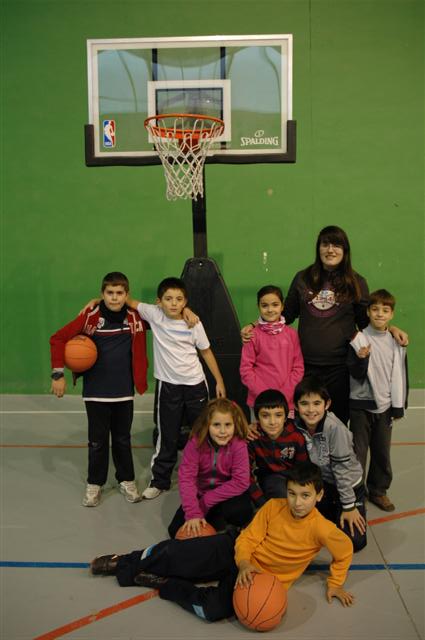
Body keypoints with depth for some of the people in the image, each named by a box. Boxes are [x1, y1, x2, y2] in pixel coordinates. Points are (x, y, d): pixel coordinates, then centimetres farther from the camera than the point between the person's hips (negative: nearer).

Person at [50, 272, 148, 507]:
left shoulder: (135, 318, -5)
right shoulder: (90, 317, -12)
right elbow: (58, 339, -8)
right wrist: (58, 373, -10)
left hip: (124, 392, 2)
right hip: (95, 392, -1)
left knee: (123, 439, 14)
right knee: (97, 441, 9)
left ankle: (126, 480, 30)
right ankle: (94, 484, 26)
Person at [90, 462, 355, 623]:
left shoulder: (321, 528, -20)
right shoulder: (273, 506, -13)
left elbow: (345, 550, -3)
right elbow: (247, 539, -8)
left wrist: (335, 584, 0)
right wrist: (244, 564, -26)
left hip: (264, 577, -2)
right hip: (236, 549, 2)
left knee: (215, 609, -30)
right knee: (176, 553, -11)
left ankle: (163, 584, -7)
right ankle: (123, 564, 15)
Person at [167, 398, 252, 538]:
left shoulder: (239, 445, -23)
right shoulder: (196, 442, -20)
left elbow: (241, 482, -25)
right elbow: (186, 477, -24)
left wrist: (206, 501, -25)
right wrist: (193, 513, -36)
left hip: (227, 493, -2)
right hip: (201, 492, 2)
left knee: (242, 514, -33)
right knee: (176, 530, -10)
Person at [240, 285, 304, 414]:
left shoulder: (291, 334, 3)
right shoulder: (253, 335, -3)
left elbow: (298, 367, 3)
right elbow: (246, 370, -4)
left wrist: (284, 395, -7)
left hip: (287, 401, 2)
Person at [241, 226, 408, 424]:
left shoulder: (356, 283, 4)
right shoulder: (303, 278, 8)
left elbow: (366, 322, 10)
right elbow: (287, 314, 14)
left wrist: (391, 328, -8)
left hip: (339, 365, -1)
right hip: (306, 364, 2)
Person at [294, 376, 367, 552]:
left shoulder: (335, 428, -31)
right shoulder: (296, 424, -16)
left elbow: (342, 468, -23)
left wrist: (349, 507, -15)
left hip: (348, 486, -4)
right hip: (322, 484, 4)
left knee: (353, 541, -11)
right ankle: (332, 512, 24)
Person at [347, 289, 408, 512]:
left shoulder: (397, 342, 1)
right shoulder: (359, 339, -8)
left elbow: (401, 375, 5)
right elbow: (356, 374, -8)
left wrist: (399, 407, 5)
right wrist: (361, 359, -28)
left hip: (385, 405, 3)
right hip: (361, 404, -3)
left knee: (382, 451, 10)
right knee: (358, 451, 3)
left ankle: (378, 490, 25)